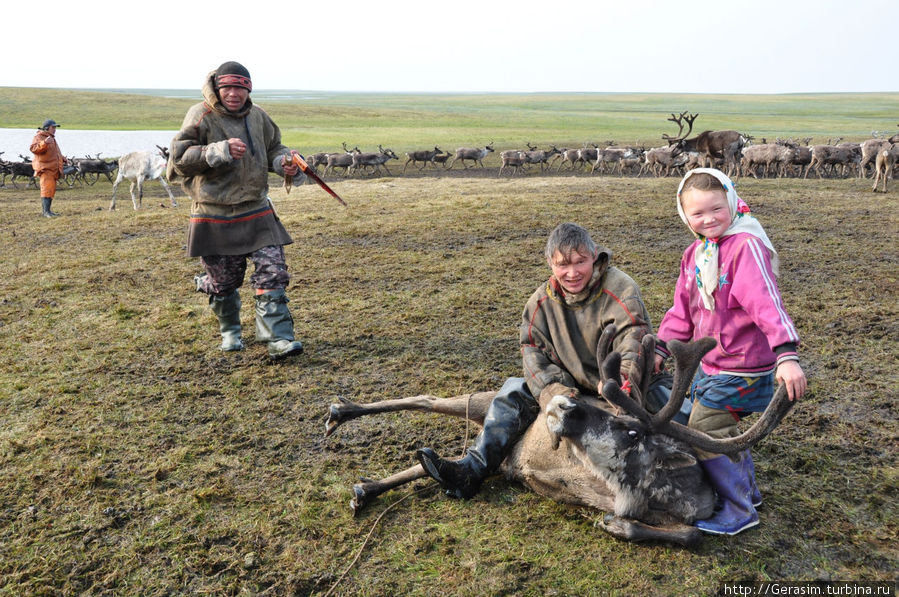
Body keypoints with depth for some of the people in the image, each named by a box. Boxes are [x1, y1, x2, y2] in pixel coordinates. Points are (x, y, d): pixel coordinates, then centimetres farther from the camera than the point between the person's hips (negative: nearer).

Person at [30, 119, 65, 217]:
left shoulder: (52, 138, 25)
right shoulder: (39, 137, -5)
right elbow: (34, 148, -20)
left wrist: (62, 158, 22)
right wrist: (44, 143, -32)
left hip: (53, 168, 10)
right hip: (45, 168, -10)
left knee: (51, 190, 11)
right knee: (47, 188, -18)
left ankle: (45, 211, 19)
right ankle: (46, 211, -22)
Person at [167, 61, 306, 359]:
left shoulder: (257, 116, 7)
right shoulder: (201, 116, -6)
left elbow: (273, 148, 23)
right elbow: (179, 158, -13)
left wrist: (284, 162, 0)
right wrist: (220, 151, -25)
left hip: (257, 213, 3)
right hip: (215, 217, -3)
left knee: (273, 272, -9)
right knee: (223, 281, 9)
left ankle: (278, 339, -5)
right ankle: (230, 331, 36)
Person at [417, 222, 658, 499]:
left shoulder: (619, 289, -15)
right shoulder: (543, 300, 0)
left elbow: (634, 335, -27)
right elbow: (532, 347, -3)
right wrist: (551, 388, -22)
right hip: (570, 386, 3)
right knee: (515, 390, -11)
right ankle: (472, 469, -16)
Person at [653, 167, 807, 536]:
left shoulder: (745, 245, -19)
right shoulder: (695, 253, 7)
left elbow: (767, 303, -29)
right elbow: (684, 308, 14)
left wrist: (786, 355, -37)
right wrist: (662, 348, 12)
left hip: (740, 368, -8)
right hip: (710, 363, 9)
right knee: (721, 431, 21)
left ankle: (738, 512, 12)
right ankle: (746, 489, 42)